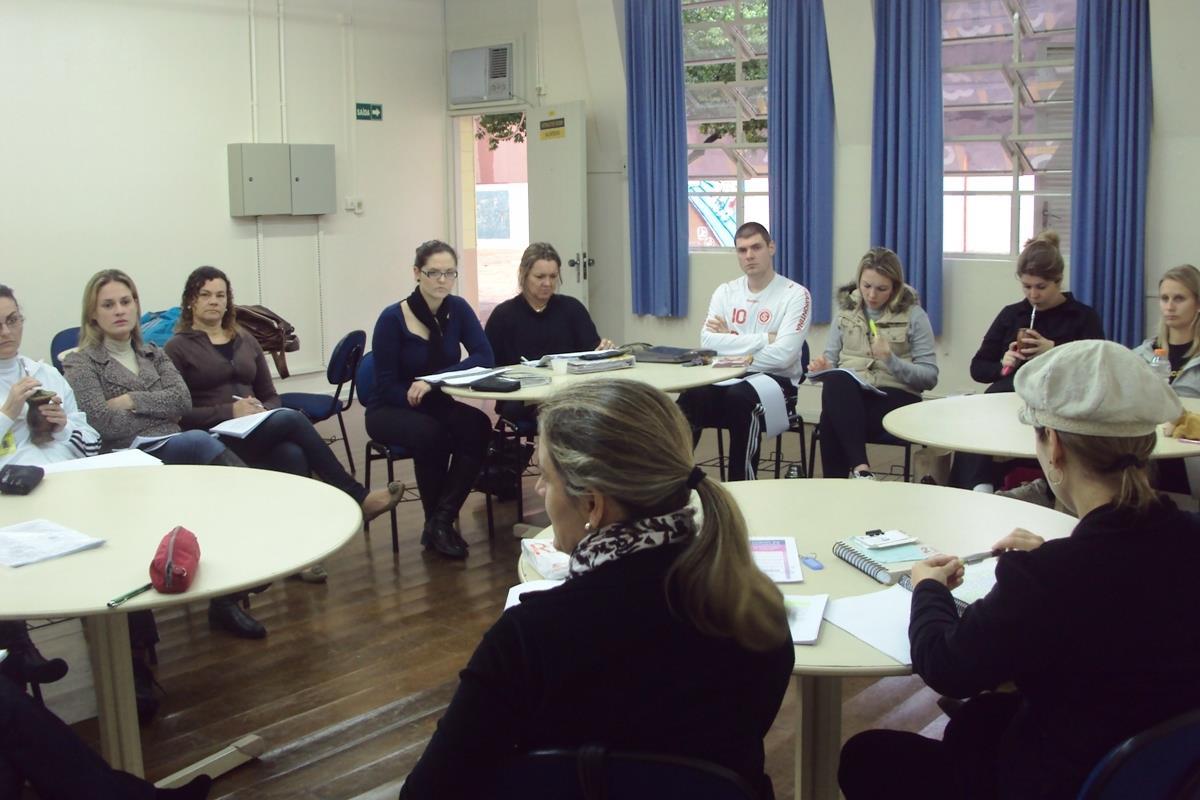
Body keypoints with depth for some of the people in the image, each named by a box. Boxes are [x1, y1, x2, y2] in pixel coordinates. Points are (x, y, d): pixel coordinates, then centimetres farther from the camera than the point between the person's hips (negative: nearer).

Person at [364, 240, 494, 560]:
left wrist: (434, 380, -29)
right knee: (431, 434, -35)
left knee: (478, 426, -27)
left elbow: (485, 358, -17)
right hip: (390, 410, -4)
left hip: (436, 405, 4)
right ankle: (436, 523, -13)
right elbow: (387, 386, -14)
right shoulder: (392, 318, -16)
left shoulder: (458, 309, -4)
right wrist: (416, 395, -32)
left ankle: (441, 521, -19)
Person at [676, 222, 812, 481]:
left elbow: (782, 355, -18)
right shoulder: (725, 292, 10)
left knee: (740, 397, -36)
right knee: (691, 396, -28)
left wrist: (732, 340, -9)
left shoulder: (795, 294, -5)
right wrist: (764, 338, -13)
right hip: (728, 380, 4)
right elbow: (708, 342, -7)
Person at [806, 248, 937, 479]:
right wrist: (822, 366, -7)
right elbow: (831, 360, 18)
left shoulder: (913, 315, 3)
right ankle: (860, 468, -42)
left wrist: (892, 360, -17)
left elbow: (930, 377, 0)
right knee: (835, 381, -38)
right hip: (847, 393, 3)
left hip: (895, 396, -3)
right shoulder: (846, 310, 14)